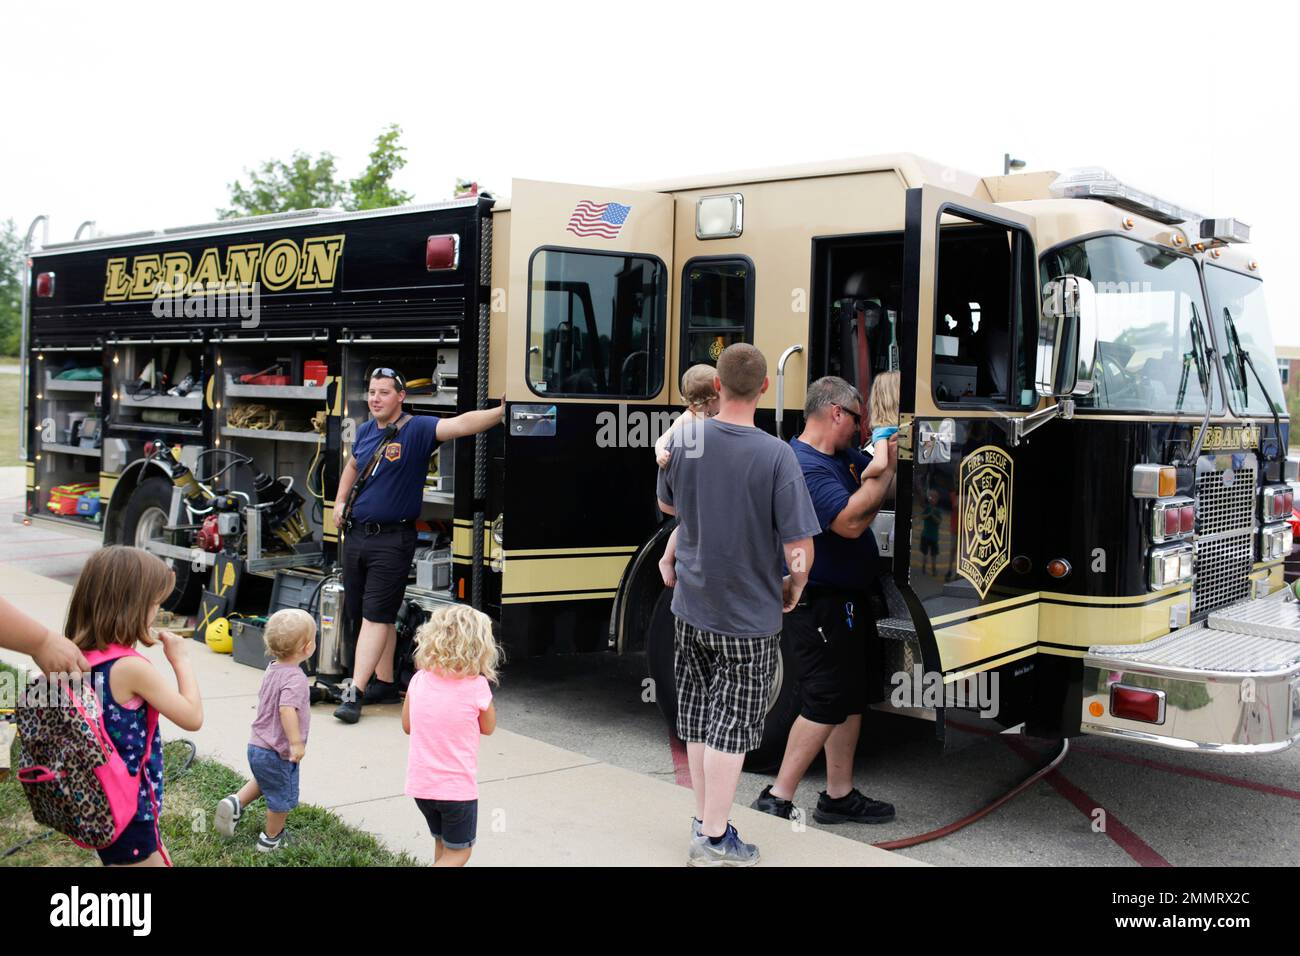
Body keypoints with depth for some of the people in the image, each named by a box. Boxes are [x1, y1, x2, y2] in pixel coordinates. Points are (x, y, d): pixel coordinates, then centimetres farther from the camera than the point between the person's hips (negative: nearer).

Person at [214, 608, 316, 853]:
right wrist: (296, 742, -36)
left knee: (264, 782, 34)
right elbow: (287, 709, -39)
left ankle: (236, 802, 17)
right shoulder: (295, 678, -26)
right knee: (282, 797, 13)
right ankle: (271, 839, 30)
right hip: (278, 752, -9)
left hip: (257, 745, 9)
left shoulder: (272, 669, 4)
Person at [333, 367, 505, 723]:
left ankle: (355, 693, -7)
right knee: (361, 613, 13)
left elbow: (461, 424, -27)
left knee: (376, 615, -9)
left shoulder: (417, 430, -11)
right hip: (356, 534, 7)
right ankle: (384, 683, 26)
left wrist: (500, 412, -42)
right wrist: (340, 501, 18)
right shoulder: (365, 431, 10)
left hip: (391, 540, -7)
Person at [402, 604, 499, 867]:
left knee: (442, 844, 25)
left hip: (420, 783, 5)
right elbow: (488, 727, 2)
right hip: (457, 786, -5)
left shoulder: (419, 680, -4)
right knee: (458, 853, 11)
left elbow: (407, 726, 9)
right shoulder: (476, 686, -16)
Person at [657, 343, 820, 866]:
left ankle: (704, 820, 30)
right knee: (733, 725, 7)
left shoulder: (684, 439, -6)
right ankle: (713, 840, 16)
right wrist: (793, 589, 1)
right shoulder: (776, 455, -19)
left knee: (698, 718, 17)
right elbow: (799, 551, -18)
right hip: (750, 616, -4)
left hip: (691, 607, 4)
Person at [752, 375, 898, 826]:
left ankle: (839, 796, 26)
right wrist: (886, 471, -21)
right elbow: (850, 521, -30)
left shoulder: (843, 457, 10)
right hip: (818, 606, -10)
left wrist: (890, 454, 1)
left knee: (851, 699, 15)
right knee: (824, 704, -7)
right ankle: (777, 800, 1)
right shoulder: (802, 466, -21)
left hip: (847, 601, 10)